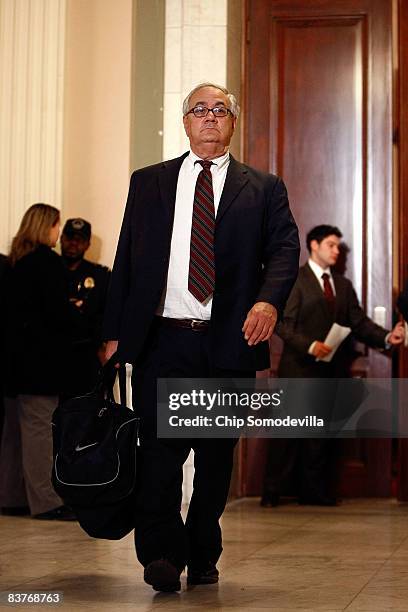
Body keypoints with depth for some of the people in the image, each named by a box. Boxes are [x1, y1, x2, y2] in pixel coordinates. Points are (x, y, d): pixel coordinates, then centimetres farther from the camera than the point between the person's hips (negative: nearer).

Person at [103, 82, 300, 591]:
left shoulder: (263, 189, 11)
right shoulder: (148, 183, 14)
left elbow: (285, 247, -2)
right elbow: (126, 259, 12)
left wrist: (269, 300, -22)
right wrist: (115, 332, 4)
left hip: (229, 341, 0)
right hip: (161, 338, 0)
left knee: (216, 454, 7)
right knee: (160, 448, -10)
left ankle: (203, 556, 20)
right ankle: (162, 555, -4)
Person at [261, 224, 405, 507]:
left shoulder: (344, 285, 16)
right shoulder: (295, 280, -4)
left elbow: (359, 321, 8)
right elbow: (284, 323, -11)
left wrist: (387, 336, -9)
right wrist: (310, 346, -23)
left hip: (332, 368, 6)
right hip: (299, 368, -6)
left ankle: (314, 490, 14)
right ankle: (272, 491, 4)